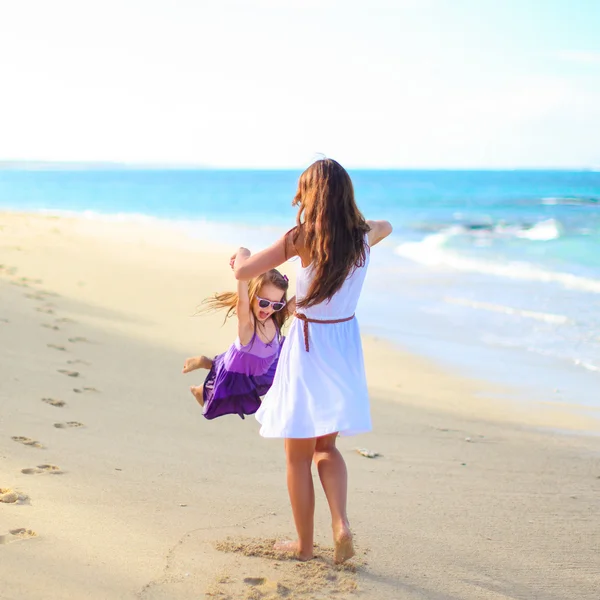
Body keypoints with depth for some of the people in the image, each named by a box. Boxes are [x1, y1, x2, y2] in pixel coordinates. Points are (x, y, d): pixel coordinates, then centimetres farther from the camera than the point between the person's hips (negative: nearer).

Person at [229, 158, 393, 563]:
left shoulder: (302, 239, -15)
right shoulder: (364, 236, -2)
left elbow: (242, 272, -12)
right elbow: (386, 226, 24)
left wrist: (243, 254, 9)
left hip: (308, 345, -5)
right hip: (345, 345, 5)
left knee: (298, 454, 10)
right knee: (327, 447, 19)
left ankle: (304, 544, 17)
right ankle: (341, 524, -1)